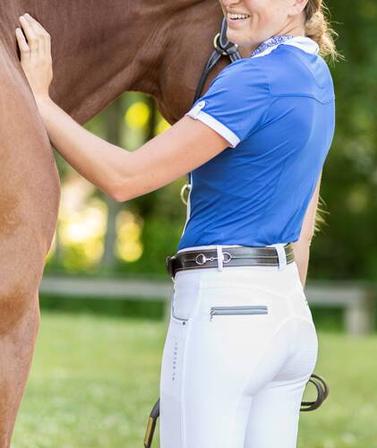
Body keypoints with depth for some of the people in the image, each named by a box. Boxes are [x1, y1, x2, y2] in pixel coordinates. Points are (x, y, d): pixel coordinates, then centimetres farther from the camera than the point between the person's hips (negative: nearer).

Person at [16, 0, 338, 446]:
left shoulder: (256, 79, -17)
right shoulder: (314, 74, 12)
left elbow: (123, 178, -18)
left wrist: (38, 99, -11)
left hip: (220, 309, -9)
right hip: (290, 310, 9)